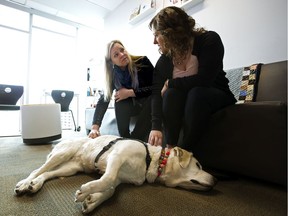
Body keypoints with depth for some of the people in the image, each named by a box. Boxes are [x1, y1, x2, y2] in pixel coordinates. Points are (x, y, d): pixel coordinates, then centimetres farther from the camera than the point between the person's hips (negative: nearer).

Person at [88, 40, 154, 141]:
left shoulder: (142, 61, -19)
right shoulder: (113, 74, -12)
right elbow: (103, 100, -19)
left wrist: (130, 92, -25)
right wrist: (95, 127, -32)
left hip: (150, 103, -2)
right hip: (133, 105, 2)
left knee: (151, 99, -34)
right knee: (119, 101, -27)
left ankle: (135, 140, -23)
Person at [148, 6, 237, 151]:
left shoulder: (209, 40, -17)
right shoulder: (165, 59, -7)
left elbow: (203, 80, -30)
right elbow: (156, 93, -18)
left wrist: (170, 83, -20)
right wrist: (156, 127, -31)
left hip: (217, 97, -2)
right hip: (187, 102, 3)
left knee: (196, 93, -34)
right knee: (171, 94, -27)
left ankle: (184, 151, -23)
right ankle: (170, 148, -19)